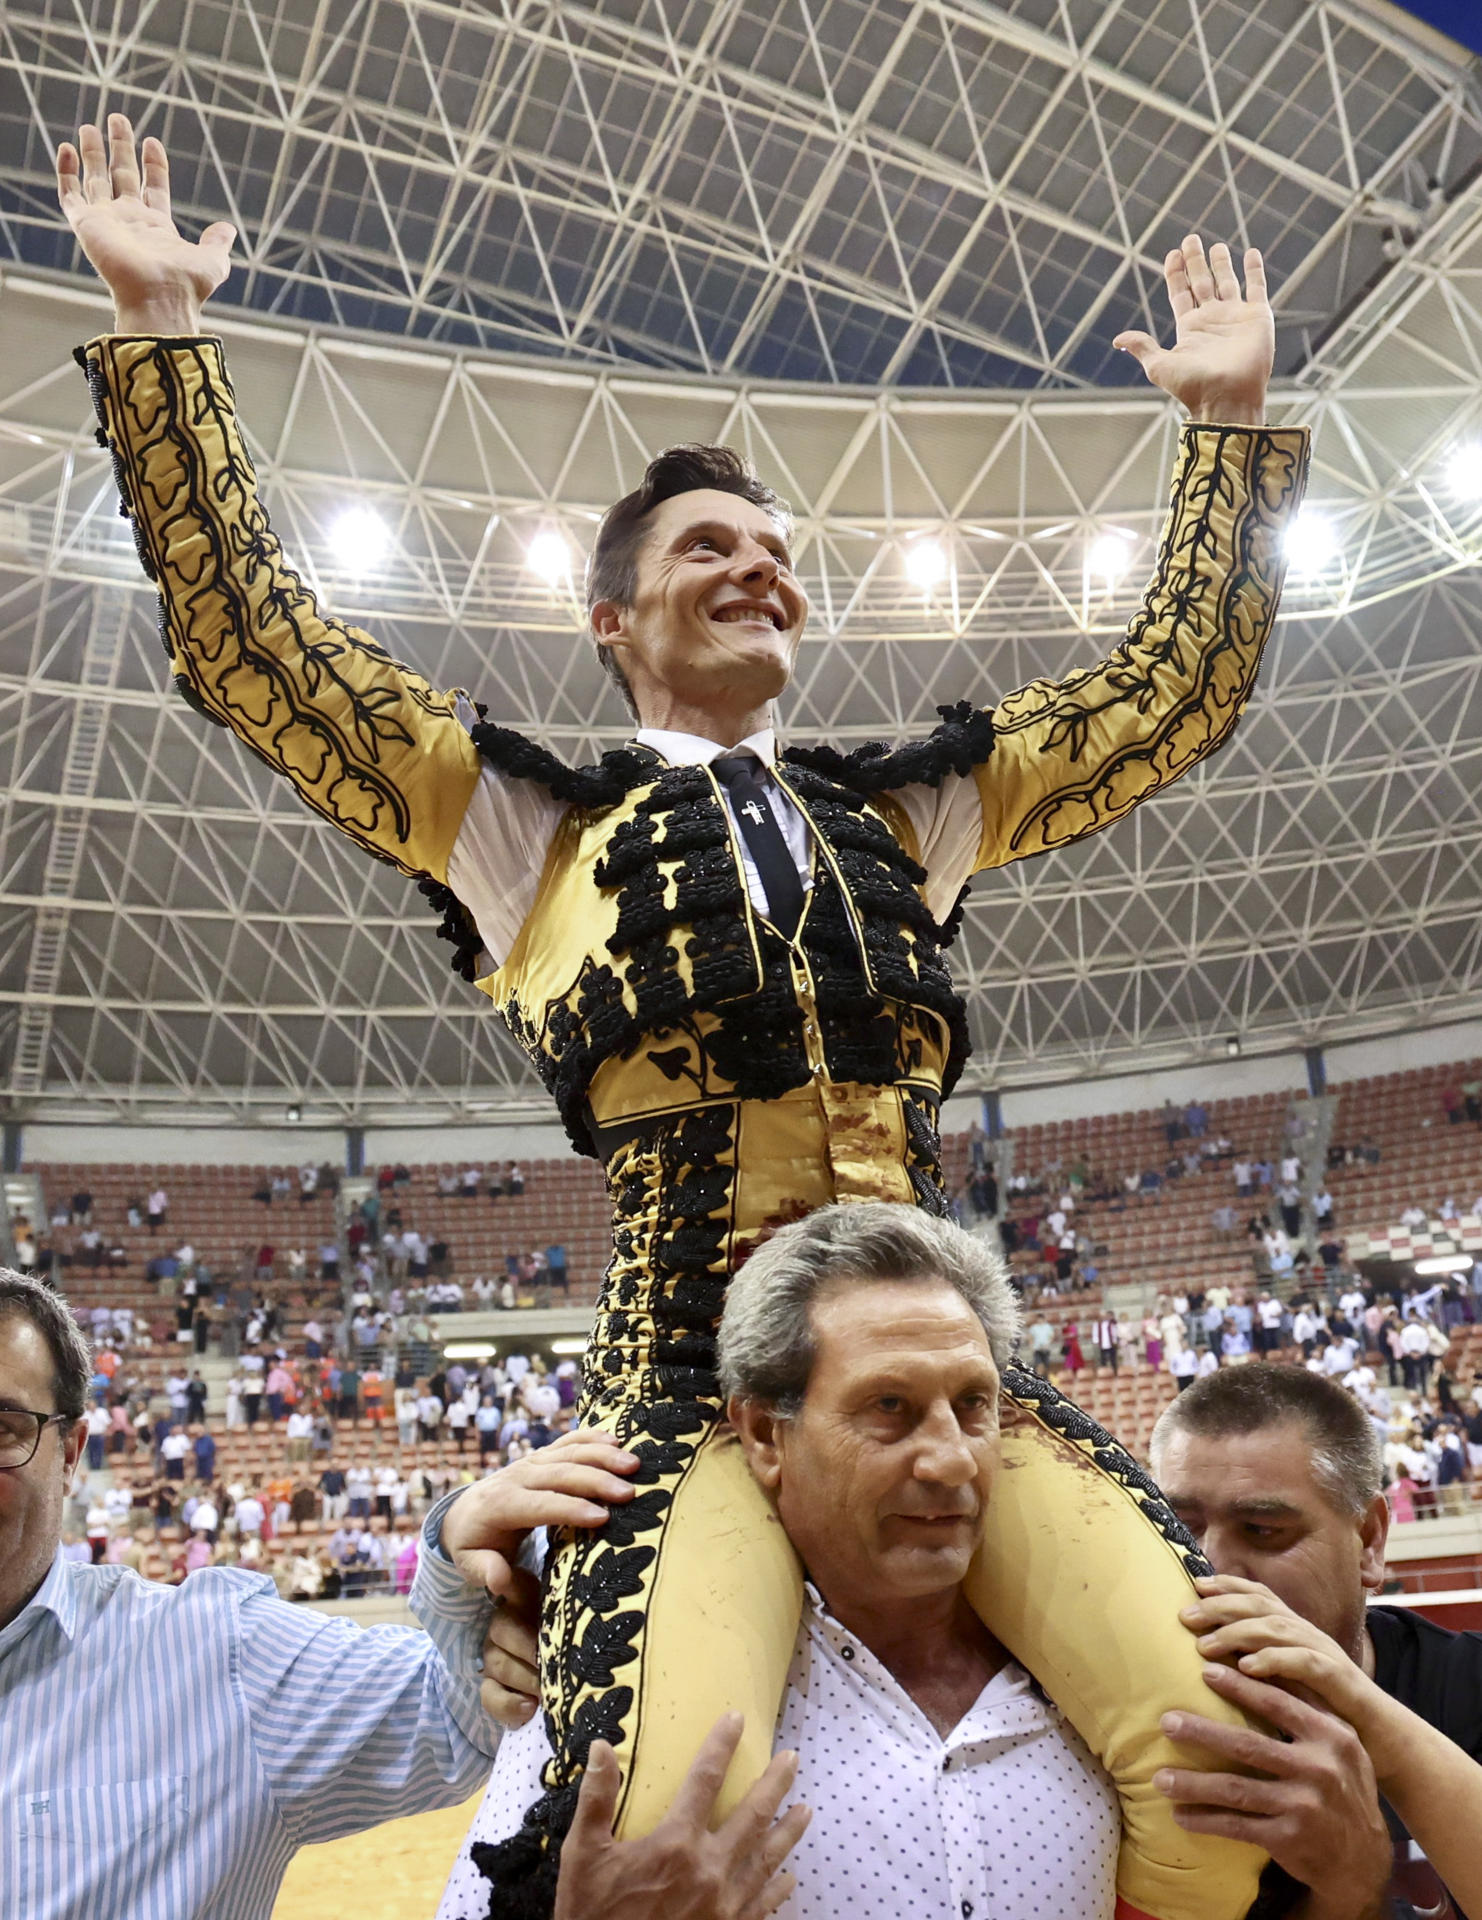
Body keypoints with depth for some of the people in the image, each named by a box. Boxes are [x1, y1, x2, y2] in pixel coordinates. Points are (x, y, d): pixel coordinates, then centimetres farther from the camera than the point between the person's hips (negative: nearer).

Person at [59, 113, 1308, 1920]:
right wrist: (159, 330, 8)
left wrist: (1233, 424, 27)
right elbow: (256, 647, 9)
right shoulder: (537, 822, 14)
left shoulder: (902, 807, 22)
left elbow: (1167, 693, 26)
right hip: (692, 1364, -3)